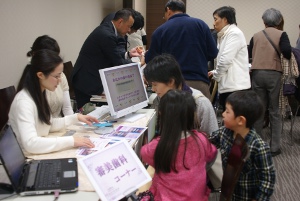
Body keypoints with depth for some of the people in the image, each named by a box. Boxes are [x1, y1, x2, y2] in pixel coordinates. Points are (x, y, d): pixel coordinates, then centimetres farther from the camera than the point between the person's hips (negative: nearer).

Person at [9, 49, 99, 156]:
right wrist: (71, 141, -33)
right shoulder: (24, 101, -23)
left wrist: (76, 117, 7)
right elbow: (30, 144, -34)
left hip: (40, 154, 8)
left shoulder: (39, 94, 4)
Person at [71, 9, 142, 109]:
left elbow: (113, 55, 17)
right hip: (87, 81, -11)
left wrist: (128, 54, 9)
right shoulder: (107, 35, -24)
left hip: (89, 77, 11)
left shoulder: (106, 28, 8)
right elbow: (118, 63, -18)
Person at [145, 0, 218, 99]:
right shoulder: (200, 24, 4)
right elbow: (213, 53, 5)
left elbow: (151, 59, 12)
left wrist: (145, 56, 35)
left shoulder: (160, 30, 2)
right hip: (199, 82, 1)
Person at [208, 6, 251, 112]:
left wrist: (216, 75, -2)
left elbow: (225, 60, -16)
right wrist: (215, 72, 5)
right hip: (227, 85, 9)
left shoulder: (234, 33, -9)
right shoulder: (224, 35, 19)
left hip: (235, 85, -9)